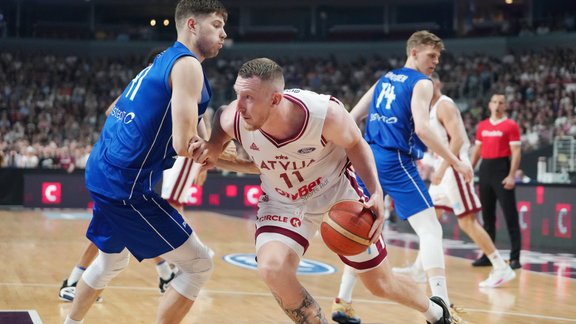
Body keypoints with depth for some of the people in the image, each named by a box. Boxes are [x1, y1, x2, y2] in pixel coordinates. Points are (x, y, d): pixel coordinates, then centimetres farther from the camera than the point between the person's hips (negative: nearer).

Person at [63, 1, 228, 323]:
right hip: (126, 184, -10)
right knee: (199, 266, -5)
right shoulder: (187, 65, -13)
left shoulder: (160, 62, 16)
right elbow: (183, 144, -22)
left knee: (112, 260, 31)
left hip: (104, 172, 10)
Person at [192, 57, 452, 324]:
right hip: (283, 203, 2)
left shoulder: (325, 113, -34)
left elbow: (355, 144, -12)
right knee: (272, 269, -28)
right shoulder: (233, 120, -28)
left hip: (338, 193, -1)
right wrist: (211, 149, -23)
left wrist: (376, 192, -25)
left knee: (381, 285, 12)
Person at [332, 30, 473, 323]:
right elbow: (421, 129, -18)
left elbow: (352, 118, 18)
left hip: (367, 158, 8)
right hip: (395, 162, -8)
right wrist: (456, 162, -14)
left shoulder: (384, 79, 19)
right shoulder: (421, 83, -4)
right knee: (430, 229, -7)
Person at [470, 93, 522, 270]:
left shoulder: (511, 126, -4)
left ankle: (515, 257, -5)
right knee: (487, 215, 10)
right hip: (485, 169, 6)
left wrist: (511, 176, -17)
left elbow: (516, 152, -9)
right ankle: (488, 255, 17)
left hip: (502, 169, -6)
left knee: (510, 215, -6)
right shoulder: (482, 126, 13)